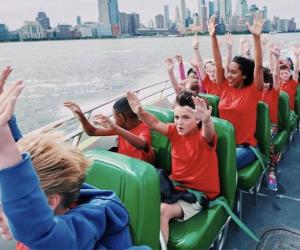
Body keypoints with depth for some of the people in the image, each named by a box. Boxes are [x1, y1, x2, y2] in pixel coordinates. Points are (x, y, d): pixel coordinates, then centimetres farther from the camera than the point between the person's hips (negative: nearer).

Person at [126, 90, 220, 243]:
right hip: (176, 186, 6)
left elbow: (208, 133, -42)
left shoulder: (204, 137, -18)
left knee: (163, 210, -27)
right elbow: (156, 124, -13)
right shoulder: (175, 131, -1)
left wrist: (207, 120, -67)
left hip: (199, 193, -6)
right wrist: (141, 112, -35)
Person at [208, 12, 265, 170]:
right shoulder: (226, 88, 3)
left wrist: (257, 37, -29)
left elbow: (258, 66, -19)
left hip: (245, 146, -4)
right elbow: (218, 64, -2)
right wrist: (213, 37, -10)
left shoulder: (253, 91, -6)